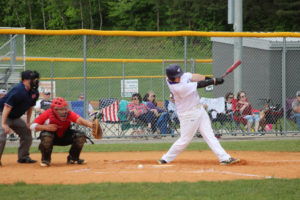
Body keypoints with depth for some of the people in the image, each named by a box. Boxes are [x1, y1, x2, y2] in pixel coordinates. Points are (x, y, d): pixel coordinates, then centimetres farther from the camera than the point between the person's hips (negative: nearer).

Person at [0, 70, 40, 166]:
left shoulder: (34, 92, -3)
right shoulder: (18, 90, -30)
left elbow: (30, 106, 13)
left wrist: (28, 122, 12)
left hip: (15, 118, 9)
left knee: (27, 134, 10)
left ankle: (23, 157, 21)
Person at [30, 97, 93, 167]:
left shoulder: (69, 114, -23)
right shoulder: (48, 114, -24)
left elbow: (80, 120, -42)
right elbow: (32, 126, -21)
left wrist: (91, 125, -62)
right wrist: (45, 127, -38)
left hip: (65, 137, 3)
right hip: (52, 137, -3)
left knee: (81, 136, -20)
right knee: (46, 136, -38)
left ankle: (73, 158, 5)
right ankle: (45, 159, -10)